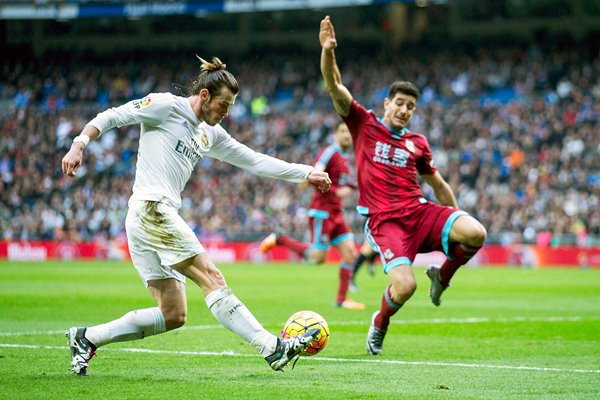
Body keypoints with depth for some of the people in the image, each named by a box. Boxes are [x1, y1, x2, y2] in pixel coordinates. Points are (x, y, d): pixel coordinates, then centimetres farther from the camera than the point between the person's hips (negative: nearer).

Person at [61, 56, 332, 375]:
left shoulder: (210, 134, 21)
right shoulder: (165, 105, -1)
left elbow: (255, 161, 23)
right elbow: (111, 117, -3)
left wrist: (306, 173, 21)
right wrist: (79, 145, -17)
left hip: (161, 217, 9)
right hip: (151, 209, -9)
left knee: (173, 315, 4)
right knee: (211, 278, -13)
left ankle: (87, 338, 9)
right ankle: (272, 348, -17)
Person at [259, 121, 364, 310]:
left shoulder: (344, 158, 15)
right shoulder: (330, 153, -12)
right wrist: (336, 191, -28)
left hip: (336, 213, 9)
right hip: (322, 212, -9)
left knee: (350, 253, -1)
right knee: (318, 257, -9)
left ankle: (341, 299, 5)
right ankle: (279, 239, 9)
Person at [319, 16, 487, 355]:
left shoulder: (417, 143, 17)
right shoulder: (364, 123, 8)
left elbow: (438, 184, 27)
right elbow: (334, 86, -2)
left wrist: (457, 218, 21)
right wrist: (328, 51, -18)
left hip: (419, 212, 4)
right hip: (384, 220, -4)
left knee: (476, 234, -23)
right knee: (405, 286, -25)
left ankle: (442, 276, 10)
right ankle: (380, 323, 13)